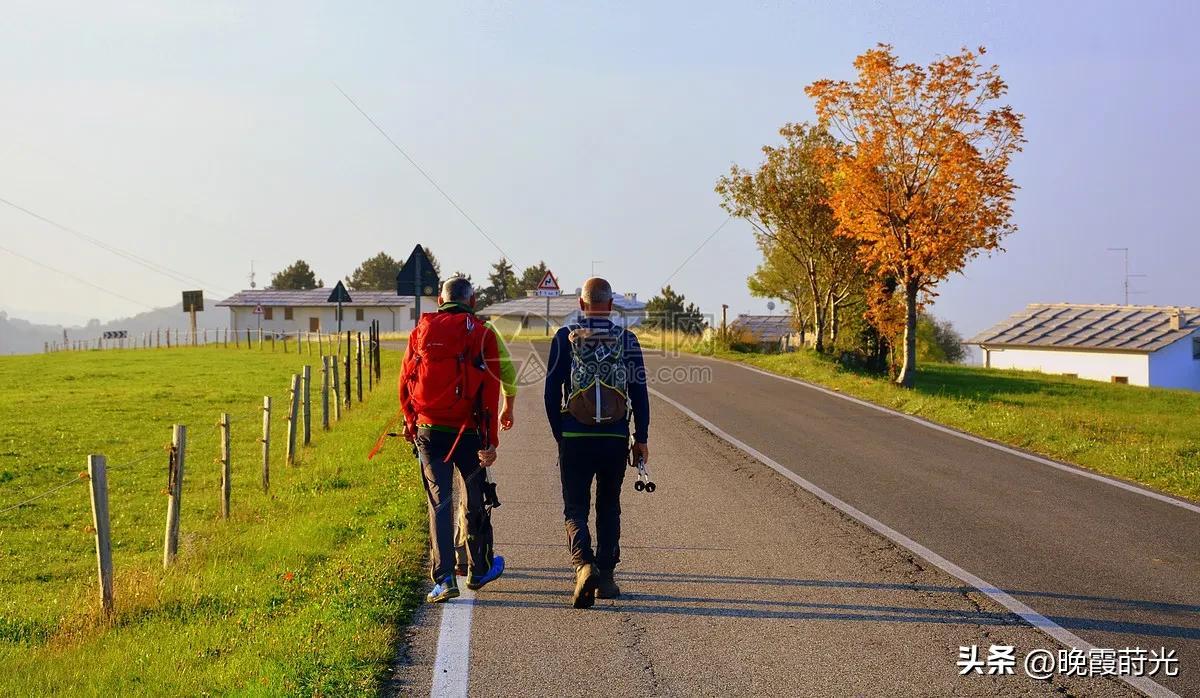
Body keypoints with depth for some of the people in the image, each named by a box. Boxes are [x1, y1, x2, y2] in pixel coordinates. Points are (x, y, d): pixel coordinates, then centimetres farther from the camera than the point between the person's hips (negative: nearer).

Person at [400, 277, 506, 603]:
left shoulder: (421, 332, 5)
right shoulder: (482, 335, -2)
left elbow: (405, 384, 8)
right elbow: (490, 391, -8)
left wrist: (412, 424, 22)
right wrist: (490, 440, -7)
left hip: (429, 430, 1)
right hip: (468, 432, -1)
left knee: (439, 503, 3)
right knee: (475, 501, 15)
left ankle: (444, 578, -7)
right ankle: (479, 570, 29)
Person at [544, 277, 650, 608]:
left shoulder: (565, 338, -1)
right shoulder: (627, 339, 2)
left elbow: (552, 391, -1)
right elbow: (639, 393, 1)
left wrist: (559, 435, 9)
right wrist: (641, 438, 7)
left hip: (574, 438, -1)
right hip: (615, 439, 1)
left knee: (575, 508, 5)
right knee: (609, 507, 16)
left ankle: (584, 564, -19)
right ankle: (606, 577, 15)